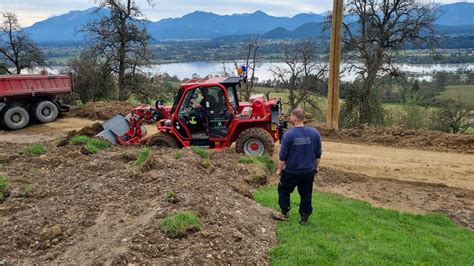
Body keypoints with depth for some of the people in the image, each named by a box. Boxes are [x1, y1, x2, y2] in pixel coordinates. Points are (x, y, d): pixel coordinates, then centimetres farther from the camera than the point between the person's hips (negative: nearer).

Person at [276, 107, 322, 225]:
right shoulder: (315, 133, -6)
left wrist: (279, 169, 2)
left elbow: (283, 156, -11)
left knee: (283, 191, 19)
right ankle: (304, 218, 22)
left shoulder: (288, 134, -17)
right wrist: (316, 167, 16)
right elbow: (318, 154, 3)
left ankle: (285, 212, 25)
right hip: (309, 171, 3)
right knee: (306, 195, 15)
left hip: (291, 172, -3)